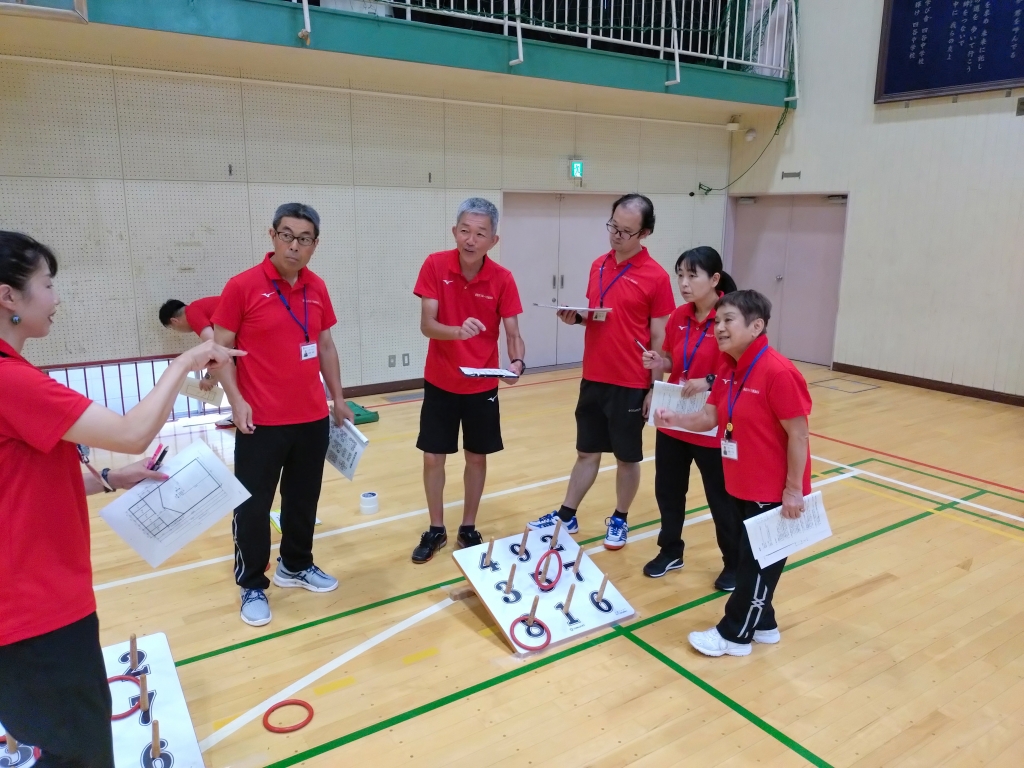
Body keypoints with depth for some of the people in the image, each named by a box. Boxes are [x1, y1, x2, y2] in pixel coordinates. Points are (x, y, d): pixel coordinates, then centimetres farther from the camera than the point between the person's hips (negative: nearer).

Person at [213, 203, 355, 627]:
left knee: (304, 499, 17)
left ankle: (296, 566, 37)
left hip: (313, 418, 5)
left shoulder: (317, 289, 6)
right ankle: (252, 585, 23)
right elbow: (221, 348, -5)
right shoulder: (242, 286, -9)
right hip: (261, 422, -5)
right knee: (253, 506, 5)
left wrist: (338, 398, 15)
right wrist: (236, 400, -16)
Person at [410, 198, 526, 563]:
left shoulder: (502, 279, -11)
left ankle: (468, 529, 29)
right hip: (440, 383, 0)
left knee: (477, 457, 10)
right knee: (433, 457, 7)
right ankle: (435, 530, 26)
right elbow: (427, 325, -18)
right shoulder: (435, 266, -13)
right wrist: (458, 331, -39)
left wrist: (517, 362, -31)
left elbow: (513, 333, -10)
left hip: (482, 385, 0)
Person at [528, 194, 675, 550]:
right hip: (593, 379, 5)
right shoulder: (598, 266, 6)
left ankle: (619, 520, 28)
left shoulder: (656, 277, -11)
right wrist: (576, 317, -4)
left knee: (628, 457, 11)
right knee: (587, 451, 15)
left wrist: (655, 388, -9)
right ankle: (567, 515, 27)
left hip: (631, 384, -5)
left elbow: (660, 337, -9)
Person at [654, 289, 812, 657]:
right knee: (749, 555, 20)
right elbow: (710, 418, 1)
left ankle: (734, 634, 22)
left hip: (773, 489, -8)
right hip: (742, 484, 8)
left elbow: (798, 435, -21)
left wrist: (793, 489, -18)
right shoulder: (727, 368, 2)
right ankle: (762, 624, 38)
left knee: (758, 561, 7)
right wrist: (675, 419, -18)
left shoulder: (777, 372, -24)